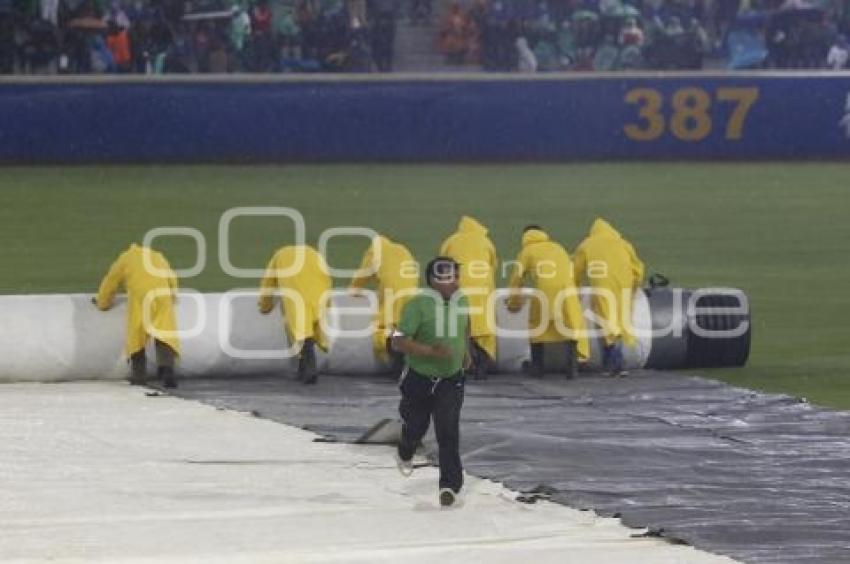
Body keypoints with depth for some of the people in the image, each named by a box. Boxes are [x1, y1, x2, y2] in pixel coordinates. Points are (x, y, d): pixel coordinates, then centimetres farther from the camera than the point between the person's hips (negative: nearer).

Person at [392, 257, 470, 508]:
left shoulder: (461, 301, -3)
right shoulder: (418, 304, -22)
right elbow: (398, 341, -26)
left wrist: (464, 350, 22)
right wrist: (431, 350, -35)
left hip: (450, 381, 2)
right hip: (418, 380, -2)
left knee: (448, 431, -12)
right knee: (415, 427, 17)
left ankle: (450, 485, -10)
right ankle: (405, 455, 52)